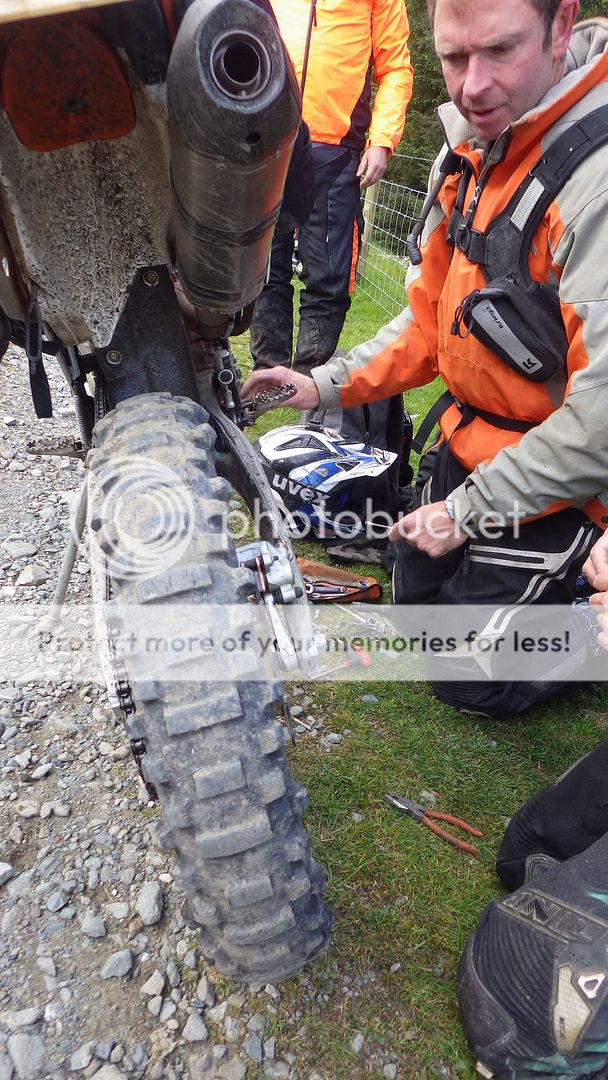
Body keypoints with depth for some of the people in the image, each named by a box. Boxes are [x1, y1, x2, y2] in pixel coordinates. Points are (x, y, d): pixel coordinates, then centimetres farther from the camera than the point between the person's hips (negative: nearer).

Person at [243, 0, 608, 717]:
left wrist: (470, 511, -18)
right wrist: (327, 385, 0)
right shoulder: (472, 151, 2)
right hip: (466, 441, 8)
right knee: (416, 604, 23)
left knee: (470, 680, 3)